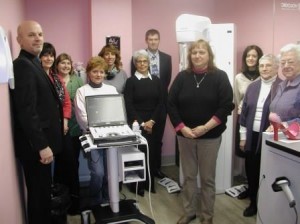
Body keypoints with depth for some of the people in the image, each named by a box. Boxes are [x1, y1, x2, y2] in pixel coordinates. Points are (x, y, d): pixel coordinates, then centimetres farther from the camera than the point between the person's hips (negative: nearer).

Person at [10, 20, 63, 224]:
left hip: (41, 141, 10)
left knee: (43, 191, 22)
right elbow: (27, 111, -24)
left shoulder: (33, 63, 13)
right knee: (39, 192, 5)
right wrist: (42, 145, -23)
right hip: (35, 145, -10)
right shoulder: (23, 65, -18)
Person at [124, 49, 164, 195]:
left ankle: (150, 183, 22)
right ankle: (137, 184, 15)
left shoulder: (156, 80, 9)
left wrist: (152, 121, -8)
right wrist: (142, 123, -12)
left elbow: (161, 103, 4)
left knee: (152, 153, 7)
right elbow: (129, 106, -7)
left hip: (153, 123, 3)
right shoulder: (131, 81, -1)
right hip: (137, 124, -3)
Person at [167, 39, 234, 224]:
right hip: (185, 135, 2)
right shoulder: (182, 77, 3)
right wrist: (182, 128, -12)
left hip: (210, 136, -2)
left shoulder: (220, 77, -3)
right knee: (188, 176, 13)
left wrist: (205, 128, -16)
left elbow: (226, 106, -10)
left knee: (207, 178, 9)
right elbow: (171, 104, 0)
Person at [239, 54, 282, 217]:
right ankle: (253, 203, 32)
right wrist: (243, 136, 8)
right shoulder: (252, 86, 8)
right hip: (252, 136, 5)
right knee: (251, 171, 13)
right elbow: (244, 111, 10)